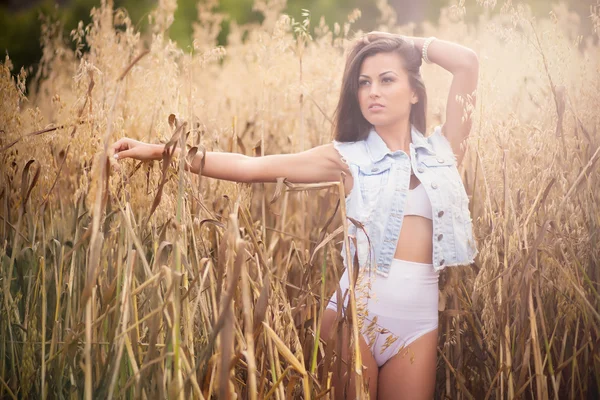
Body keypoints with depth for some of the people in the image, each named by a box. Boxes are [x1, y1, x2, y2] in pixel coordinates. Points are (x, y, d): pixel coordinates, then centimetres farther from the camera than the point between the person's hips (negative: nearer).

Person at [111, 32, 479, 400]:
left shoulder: (442, 150, 7)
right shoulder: (349, 157, 3)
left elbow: (467, 63, 0)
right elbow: (251, 167, -4)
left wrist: (410, 44, 10)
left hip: (419, 322, 1)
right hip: (355, 314, -1)